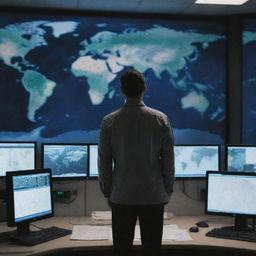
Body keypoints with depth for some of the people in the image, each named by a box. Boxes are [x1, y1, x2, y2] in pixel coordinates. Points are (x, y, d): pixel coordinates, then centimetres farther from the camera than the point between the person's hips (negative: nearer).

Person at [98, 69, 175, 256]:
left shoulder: (109, 122, -5)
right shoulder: (161, 119, -5)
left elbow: (104, 162, -2)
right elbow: (168, 160, -2)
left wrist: (107, 192, 10)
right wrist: (167, 191, 8)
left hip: (121, 197, 0)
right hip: (154, 196, 0)